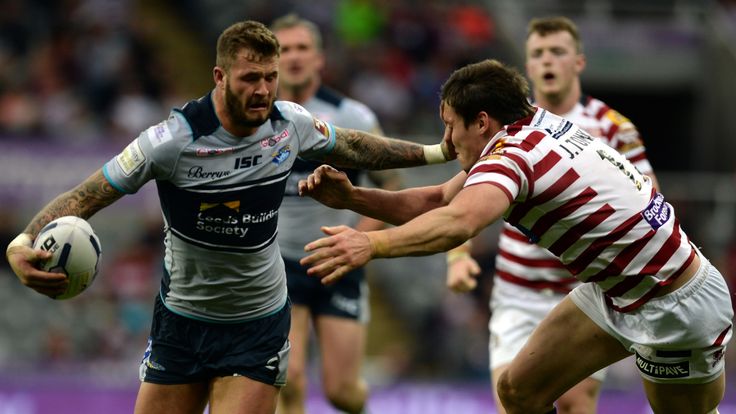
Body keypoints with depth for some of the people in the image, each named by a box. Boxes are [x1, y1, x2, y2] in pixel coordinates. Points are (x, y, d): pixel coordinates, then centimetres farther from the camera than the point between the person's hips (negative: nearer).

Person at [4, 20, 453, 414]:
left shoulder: (291, 123, -8)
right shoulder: (173, 140, -21)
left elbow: (352, 147, 14)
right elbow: (84, 197, -18)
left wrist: (433, 152, 18)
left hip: (259, 325, 2)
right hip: (183, 320, -1)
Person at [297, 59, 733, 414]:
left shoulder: (512, 154, -25)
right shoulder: (536, 123, 2)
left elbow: (458, 222, -47)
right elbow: (440, 201, 7)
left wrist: (372, 244, -57)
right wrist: (351, 197, -3)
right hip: (613, 292, 10)